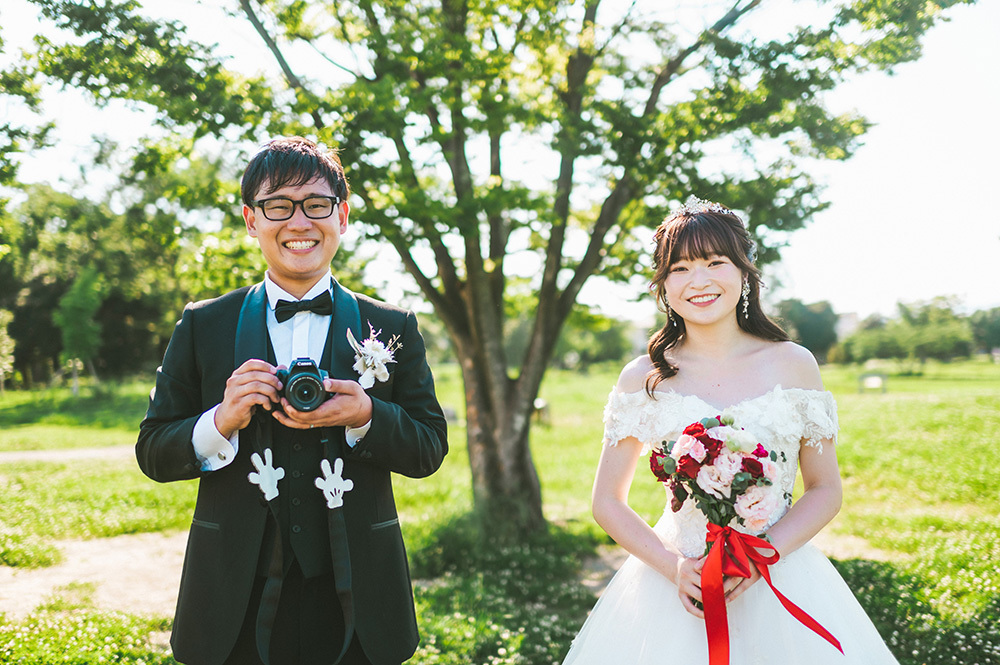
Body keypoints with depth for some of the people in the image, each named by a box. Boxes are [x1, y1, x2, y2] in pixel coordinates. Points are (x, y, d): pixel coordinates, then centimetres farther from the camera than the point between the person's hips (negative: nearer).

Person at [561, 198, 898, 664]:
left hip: (779, 576, 0)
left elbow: (826, 492, 1)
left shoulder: (793, 365, -2)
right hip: (672, 583, 0)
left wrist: (759, 557, -13)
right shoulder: (643, 378, -2)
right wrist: (673, 566, -12)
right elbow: (607, 503, 2)